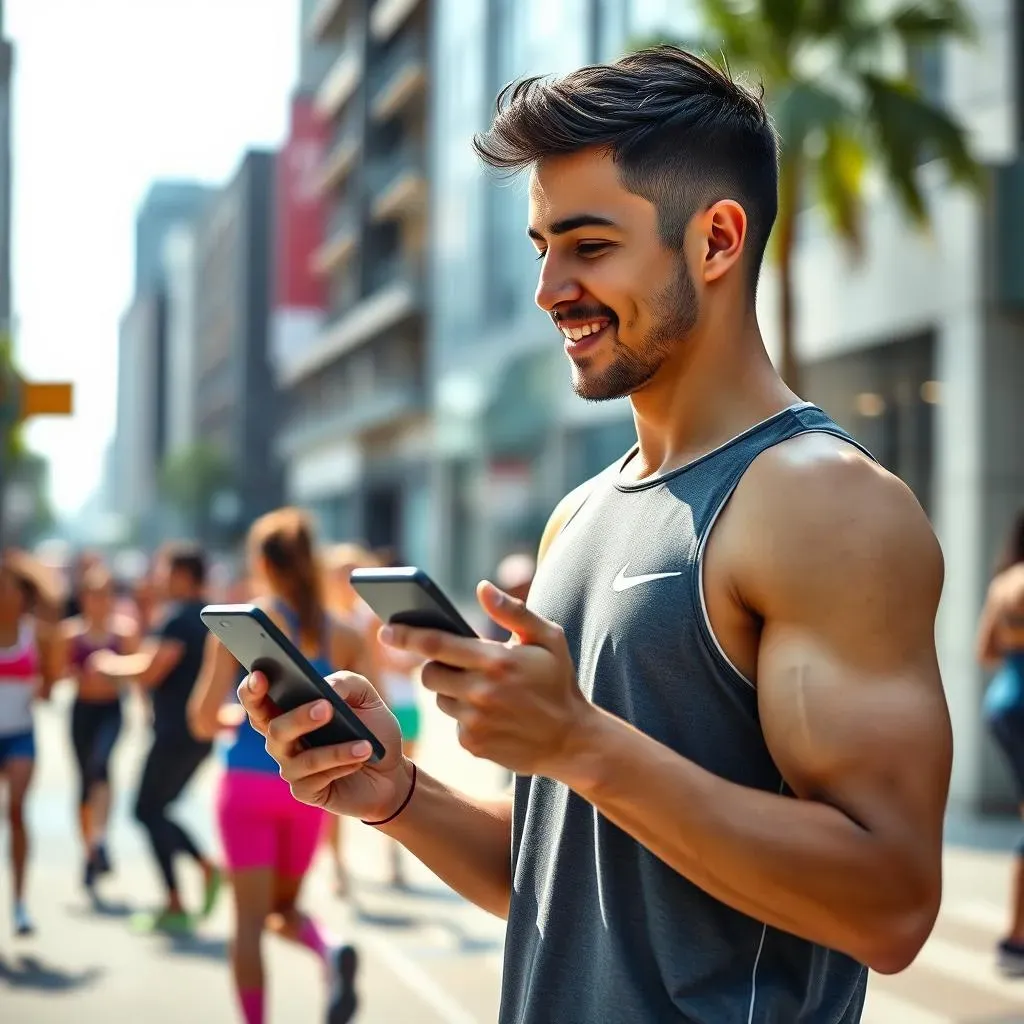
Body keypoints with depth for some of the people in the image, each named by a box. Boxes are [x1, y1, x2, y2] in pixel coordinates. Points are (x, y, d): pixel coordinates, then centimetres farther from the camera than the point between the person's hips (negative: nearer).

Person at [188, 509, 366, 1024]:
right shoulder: (343, 635, 2)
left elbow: (204, 720, -7)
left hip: (249, 781, -3)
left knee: (250, 917, 5)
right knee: (283, 908, 19)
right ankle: (332, 952, -11)